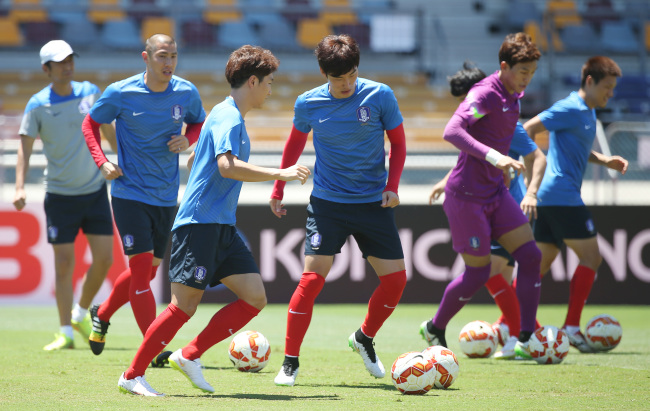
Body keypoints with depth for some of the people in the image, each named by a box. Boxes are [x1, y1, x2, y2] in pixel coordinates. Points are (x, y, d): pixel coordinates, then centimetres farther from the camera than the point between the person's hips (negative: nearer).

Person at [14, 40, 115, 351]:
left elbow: (108, 129, 16)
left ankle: (81, 314, 23)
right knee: (63, 263, -4)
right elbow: (25, 147, -10)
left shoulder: (90, 92, 1)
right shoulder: (38, 105, -8)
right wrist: (20, 188, -22)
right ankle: (65, 333, 3)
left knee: (104, 258, -1)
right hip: (60, 194, -3)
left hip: (95, 189, 3)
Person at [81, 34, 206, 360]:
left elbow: (198, 123, 16)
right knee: (142, 267, -13)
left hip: (167, 197, 5)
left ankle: (102, 314, 40)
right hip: (130, 194, -5)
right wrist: (102, 162, -10)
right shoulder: (120, 94, -10)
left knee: (148, 271, 14)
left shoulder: (187, 94, -2)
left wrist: (187, 140, -7)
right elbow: (91, 124, 5)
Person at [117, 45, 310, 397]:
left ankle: (189, 356, 3)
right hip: (199, 224, -10)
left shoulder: (228, 115, 19)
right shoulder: (228, 117, -12)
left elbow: (195, 158, 32)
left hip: (221, 227, 10)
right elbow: (227, 165, -29)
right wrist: (279, 174, -26)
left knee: (255, 297, -1)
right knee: (185, 305, -10)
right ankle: (132, 376, 0)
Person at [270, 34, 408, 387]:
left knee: (395, 279, -3)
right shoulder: (308, 104, -5)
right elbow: (296, 143, 13)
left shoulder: (379, 96, -8)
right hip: (327, 202, -1)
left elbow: (398, 143, 4)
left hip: (374, 202, 1)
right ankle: (290, 362, -3)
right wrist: (278, 189, 17)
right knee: (312, 277, -13)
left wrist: (392, 186, -8)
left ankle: (364, 338, 25)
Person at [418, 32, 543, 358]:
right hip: (467, 196, -9)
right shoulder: (484, 94, -19)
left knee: (530, 256, -2)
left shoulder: (512, 96, 9)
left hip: (495, 193, 9)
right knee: (478, 273, -3)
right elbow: (452, 131, -33)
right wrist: (491, 156, -44)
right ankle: (435, 328, 21)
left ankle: (527, 337, 0)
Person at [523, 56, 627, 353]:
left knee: (539, 263, 10)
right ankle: (571, 327, -8)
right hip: (561, 195, -10)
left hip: (548, 196, 10)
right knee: (590, 258, -7)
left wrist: (604, 161, 16)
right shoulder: (572, 109, -12)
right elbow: (528, 129, -16)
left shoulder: (588, 113, 18)